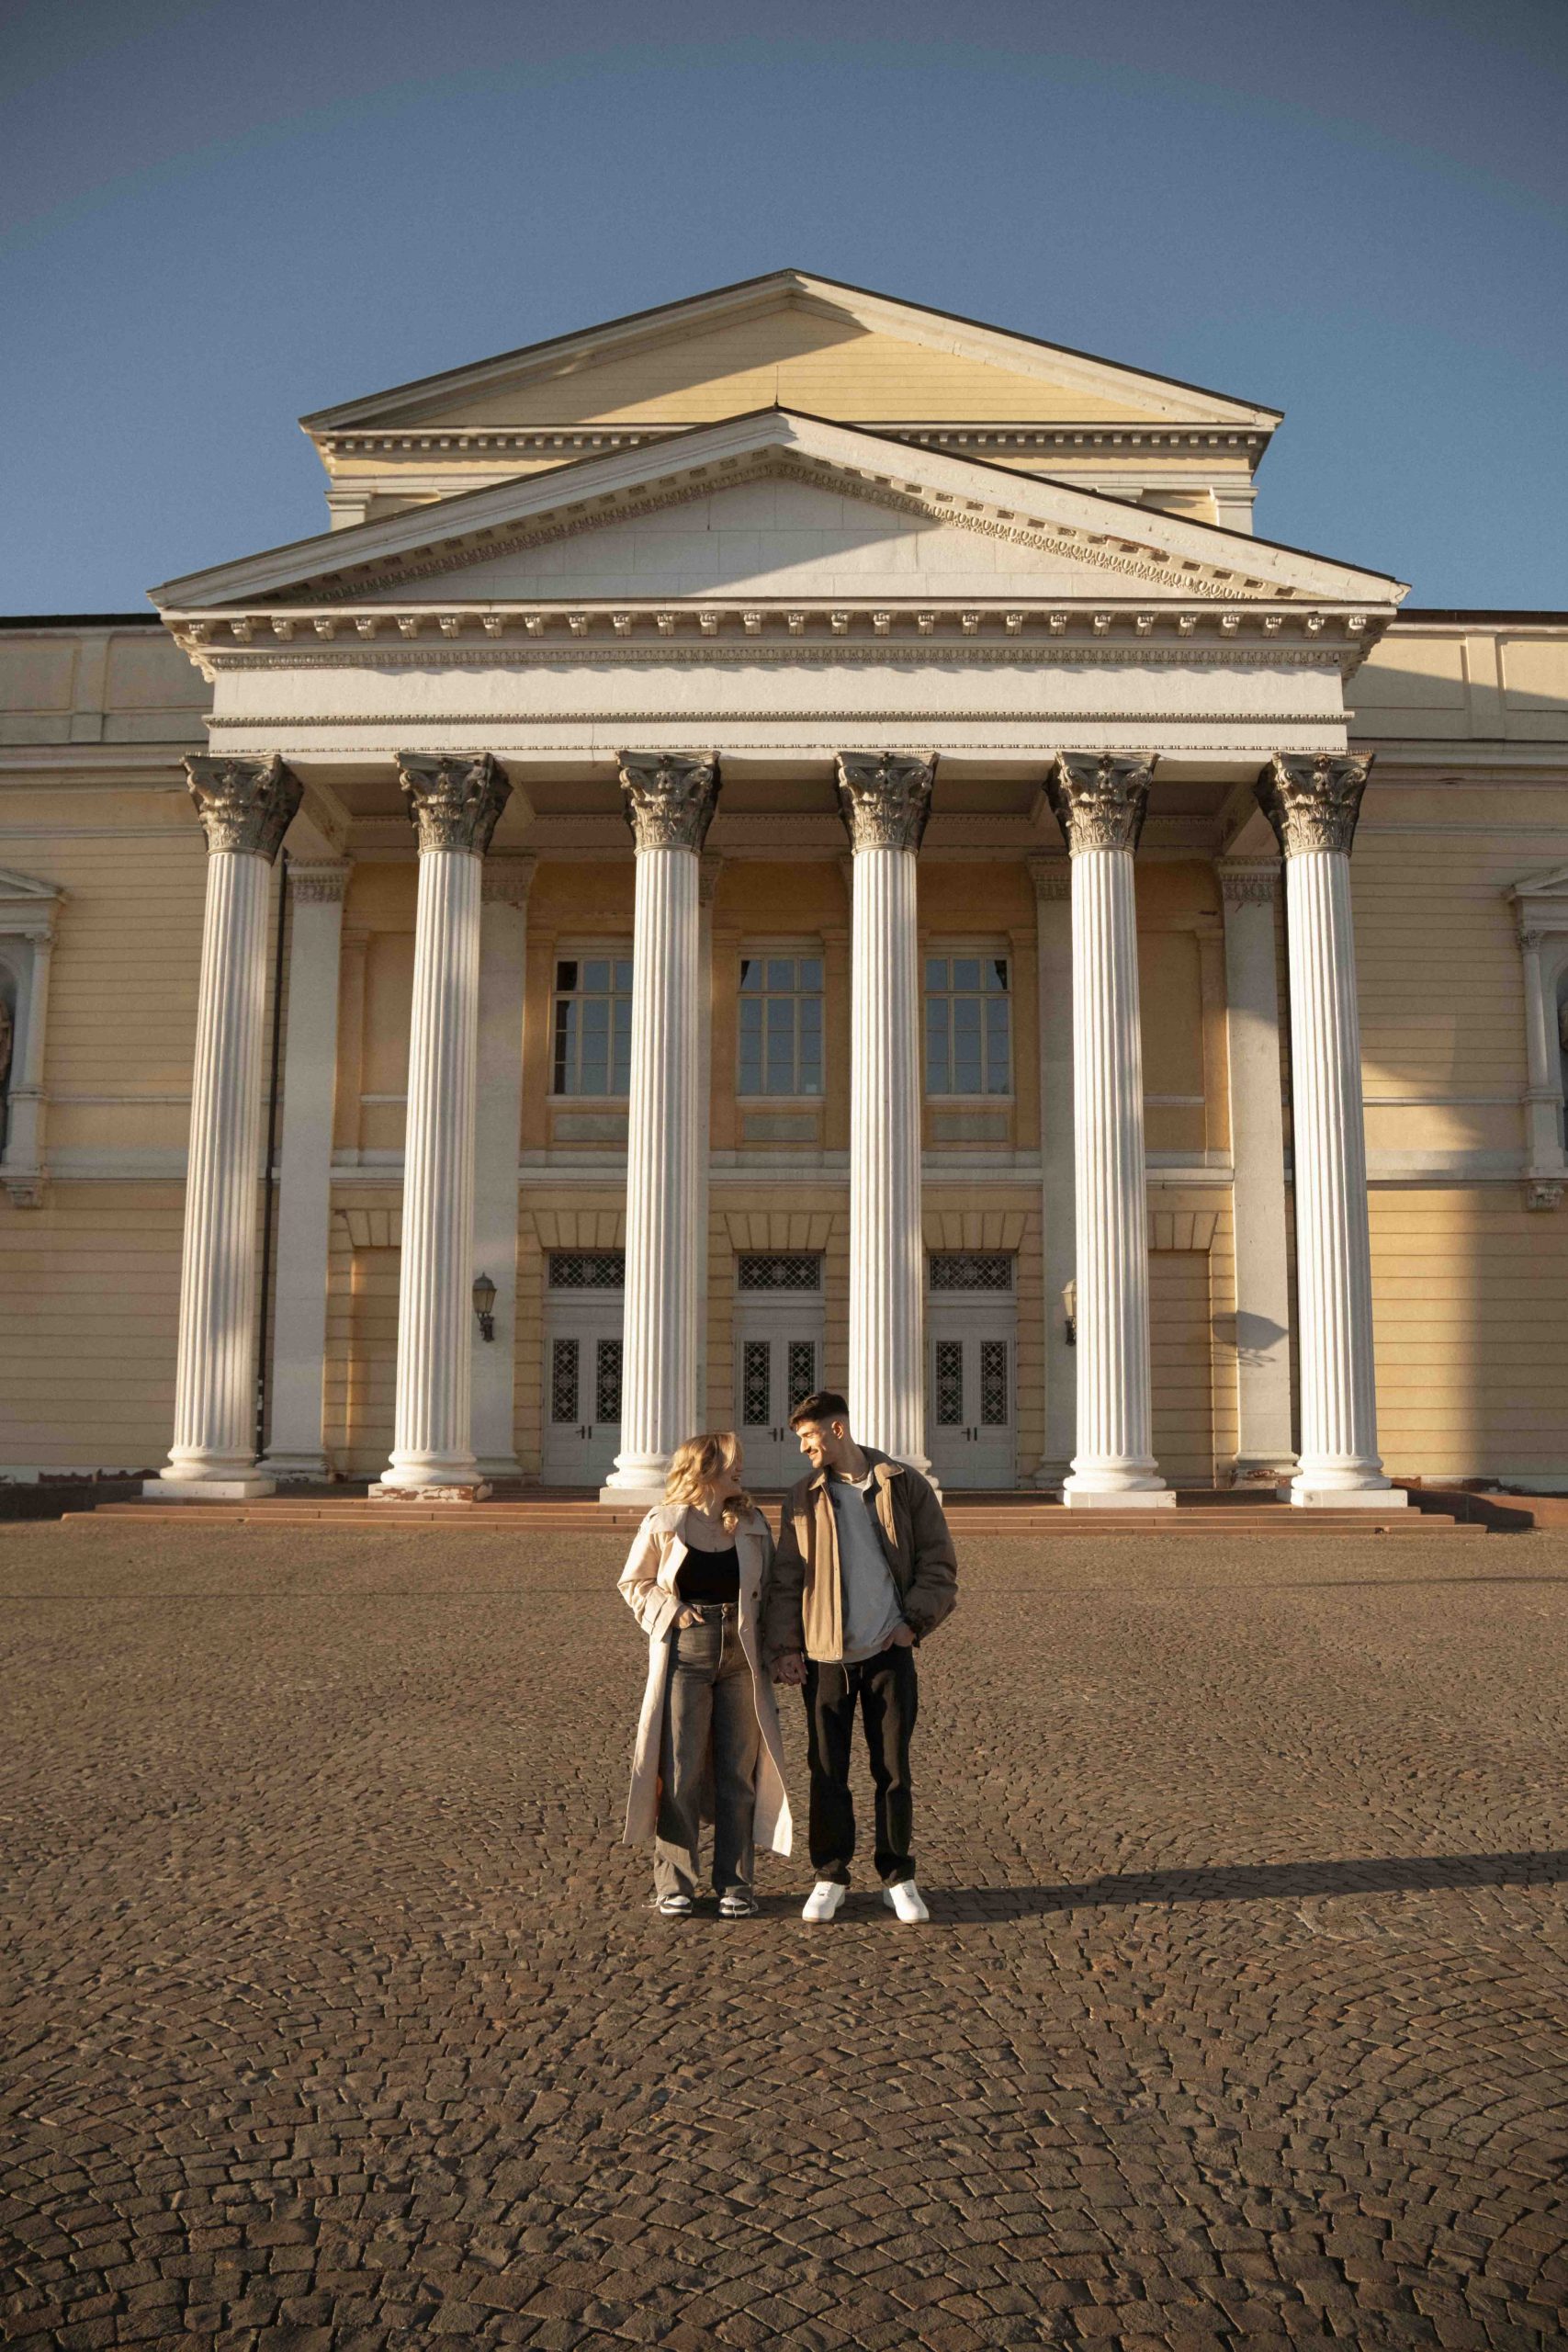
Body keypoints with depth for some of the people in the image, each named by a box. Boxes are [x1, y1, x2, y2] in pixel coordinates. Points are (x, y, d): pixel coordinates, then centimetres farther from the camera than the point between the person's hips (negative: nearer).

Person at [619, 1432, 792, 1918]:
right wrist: (668, 1612, -8)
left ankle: (734, 1884, 15)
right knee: (680, 1772, 1)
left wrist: (770, 1649, 0)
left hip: (741, 1656, 3)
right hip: (685, 1654, -3)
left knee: (738, 1774, 5)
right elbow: (633, 1583, 8)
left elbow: (768, 1589, 12)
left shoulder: (752, 1523, 7)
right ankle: (674, 1884, 13)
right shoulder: (663, 1523, -2)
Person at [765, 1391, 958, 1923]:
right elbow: (787, 1578, 8)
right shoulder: (804, 1497, 6)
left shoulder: (905, 1485, 1)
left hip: (889, 1651, -1)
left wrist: (914, 1622, -7)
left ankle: (899, 1878, 18)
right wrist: (784, 1645, -1)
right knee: (827, 1770, 5)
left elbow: (939, 1564, 3)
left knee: (893, 1768, 5)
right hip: (825, 1654, 2)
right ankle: (830, 1876, 18)